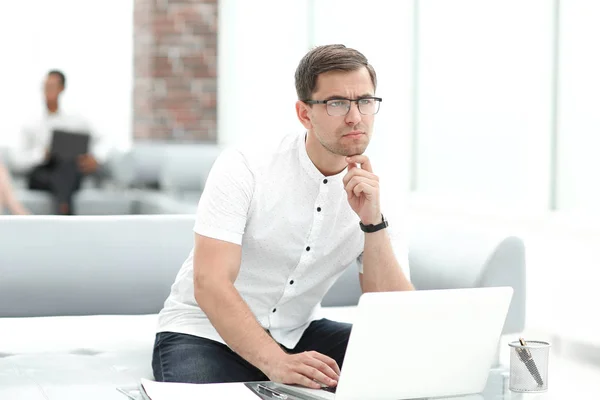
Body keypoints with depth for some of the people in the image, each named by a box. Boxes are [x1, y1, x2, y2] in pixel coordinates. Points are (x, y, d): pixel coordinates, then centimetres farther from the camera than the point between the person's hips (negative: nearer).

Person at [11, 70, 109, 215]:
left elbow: (100, 144, 21)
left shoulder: (76, 122, 18)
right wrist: (42, 154, -15)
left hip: (70, 175, 0)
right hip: (40, 175, 0)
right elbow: (19, 162, 5)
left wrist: (95, 158, -3)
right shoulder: (31, 127, 14)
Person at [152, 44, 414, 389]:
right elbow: (210, 285, -27)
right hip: (206, 332, -4)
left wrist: (373, 222, -25)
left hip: (297, 333, 4)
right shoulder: (244, 167, -17)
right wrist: (276, 363, -40)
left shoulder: (377, 193, -5)